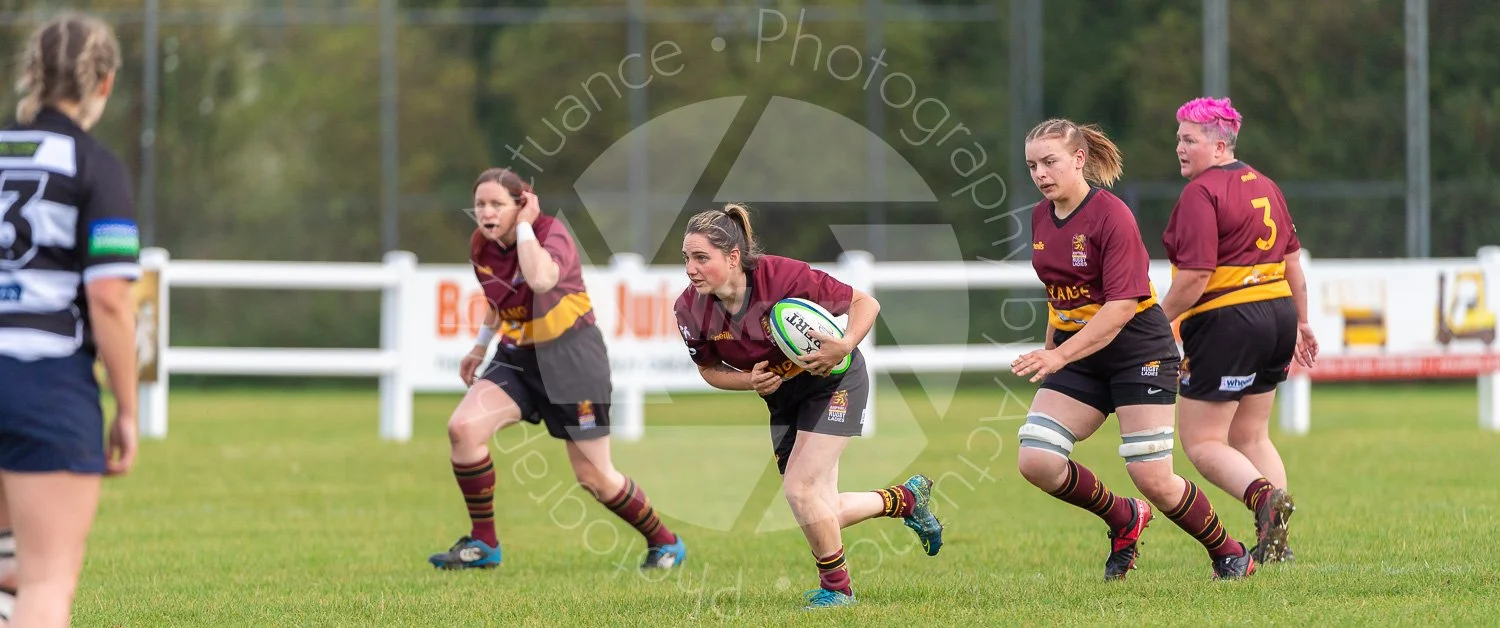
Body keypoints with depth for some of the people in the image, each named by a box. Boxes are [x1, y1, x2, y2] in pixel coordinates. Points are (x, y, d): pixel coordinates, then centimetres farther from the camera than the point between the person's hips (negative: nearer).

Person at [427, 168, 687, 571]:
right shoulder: (481, 246, -1)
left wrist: (524, 226, -32)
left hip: (570, 357, -6)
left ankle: (665, 543, 23)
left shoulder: (551, 233, -20)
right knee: (463, 428, -18)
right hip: (517, 356, 6)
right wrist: (482, 345, 20)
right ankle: (482, 545, -5)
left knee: (593, 476, -1)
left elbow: (540, 280, -44)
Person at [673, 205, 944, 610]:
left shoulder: (782, 276, -32)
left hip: (833, 380, -6)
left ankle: (836, 587, 5)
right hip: (783, 396, 6)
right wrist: (750, 380, -21)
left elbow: (865, 303, -23)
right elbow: (709, 369, -1)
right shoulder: (690, 310, -19)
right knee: (817, 511, 8)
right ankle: (908, 498, 34)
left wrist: (845, 347, -41)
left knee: (801, 489, -17)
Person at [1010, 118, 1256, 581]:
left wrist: (1059, 356, -32)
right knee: (1035, 460, -11)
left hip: (1138, 351, -7)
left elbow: (1121, 306, -24)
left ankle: (1229, 554, 14)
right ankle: (1124, 520, 13)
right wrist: (1048, 354, 20)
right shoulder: (1041, 217, 6)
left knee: (1152, 479, -11)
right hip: (1077, 355, 7)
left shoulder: (1111, 215, -17)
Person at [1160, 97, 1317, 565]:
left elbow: (1194, 277, -19)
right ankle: (1277, 543, 10)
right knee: (1251, 437, 17)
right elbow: (1292, 261, 20)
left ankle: (1265, 496, -27)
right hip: (1278, 312, 9)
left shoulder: (1201, 193, -13)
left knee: (1202, 442, -3)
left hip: (1227, 320, -9)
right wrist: (1300, 322, 28)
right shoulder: (1263, 185, 14)